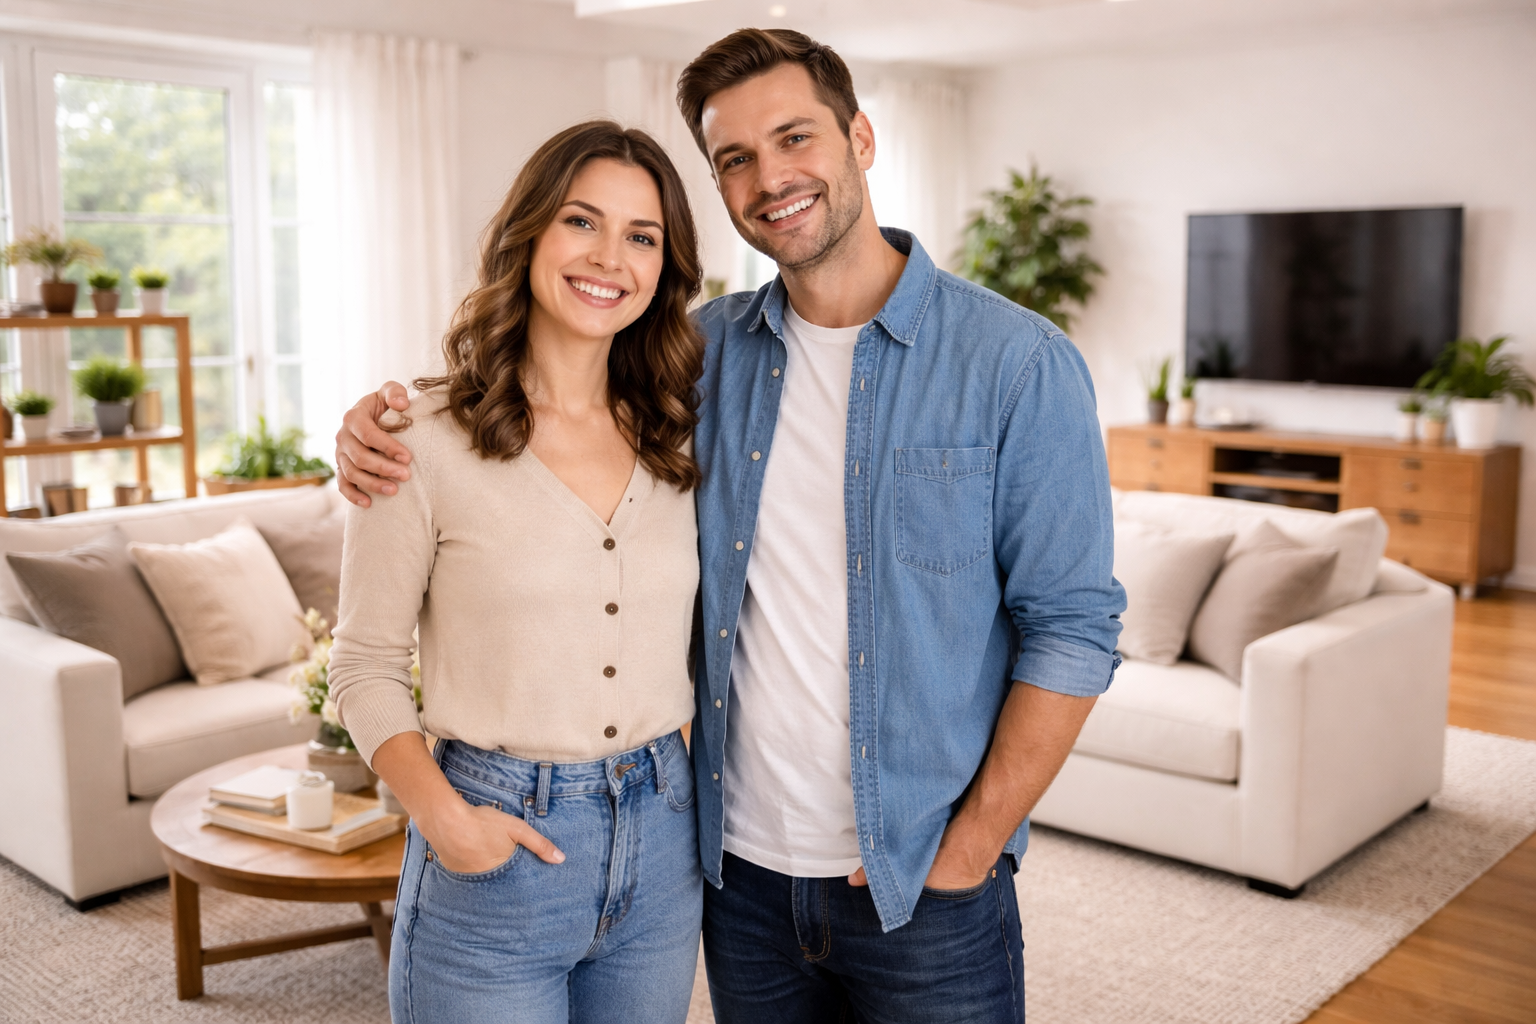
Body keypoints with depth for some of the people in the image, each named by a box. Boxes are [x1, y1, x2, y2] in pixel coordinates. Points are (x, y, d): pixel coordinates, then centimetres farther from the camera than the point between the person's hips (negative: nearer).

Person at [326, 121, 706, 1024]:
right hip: (497, 842, -4)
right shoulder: (426, 440, -10)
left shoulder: (674, 441, 4)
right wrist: (441, 813, -17)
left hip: (660, 838, 4)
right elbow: (367, 665, -4)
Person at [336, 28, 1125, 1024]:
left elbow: (1072, 631, -9)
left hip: (922, 883, -3)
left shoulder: (1017, 362, -9)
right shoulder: (706, 351, 2)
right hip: (743, 868, 4)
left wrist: (969, 850, -12)